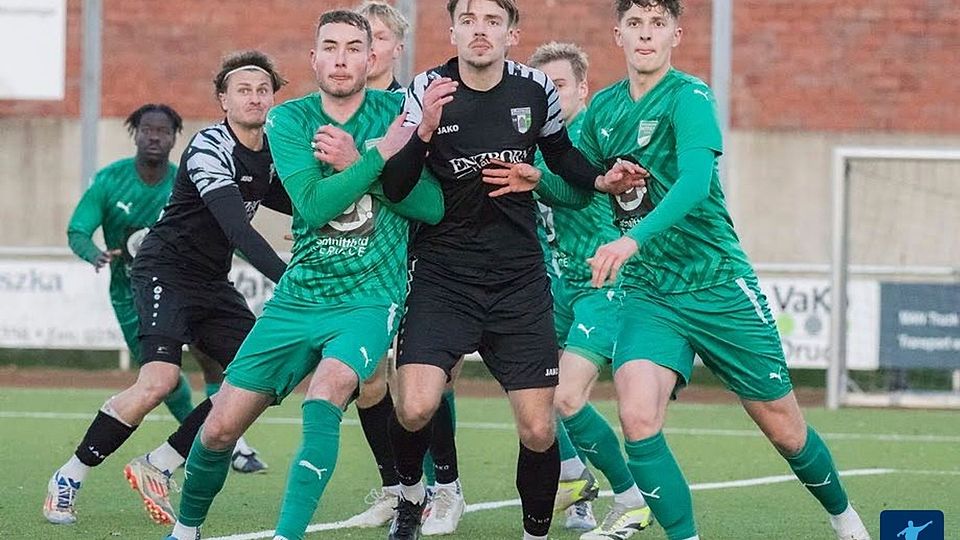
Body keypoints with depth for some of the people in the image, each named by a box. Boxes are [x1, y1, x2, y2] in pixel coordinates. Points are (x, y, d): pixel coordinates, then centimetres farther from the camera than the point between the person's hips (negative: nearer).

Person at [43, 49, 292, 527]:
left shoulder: (269, 153, 7)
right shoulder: (209, 148, -19)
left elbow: (297, 204, 24)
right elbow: (236, 228, -30)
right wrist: (287, 279, -39)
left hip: (211, 282, 8)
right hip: (165, 269, -8)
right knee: (159, 380, -25)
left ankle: (156, 467, 4)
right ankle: (69, 478, -10)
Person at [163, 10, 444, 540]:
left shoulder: (397, 111, -1)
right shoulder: (289, 119, -1)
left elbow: (433, 206, -8)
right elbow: (313, 205, -15)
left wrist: (355, 163, -17)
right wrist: (380, 156, -22)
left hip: (370, 298, -2)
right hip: (297, 298, 2)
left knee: (326, 394, -31)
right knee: (220, 427, 2)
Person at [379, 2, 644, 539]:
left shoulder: (536, 89, -1)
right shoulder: (428, 90, -7)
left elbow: (561, 152, 19)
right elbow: (394, 189, -8)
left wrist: (600, 179, -1)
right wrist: (425, 132, -25)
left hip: (519, 279, 2)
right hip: (443, 276, -2)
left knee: (539, 429, -4)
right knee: (415, 408, -20)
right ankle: (411, 495, 11)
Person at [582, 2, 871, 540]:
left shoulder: (689, 96, -13)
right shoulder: (603, 108, 4)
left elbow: (695, 181, -30)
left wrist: (633, 240, -45)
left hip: (719, 286, -3)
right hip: (648, 293, 4)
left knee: (785, 430, 8)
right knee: (638, 417, -23)